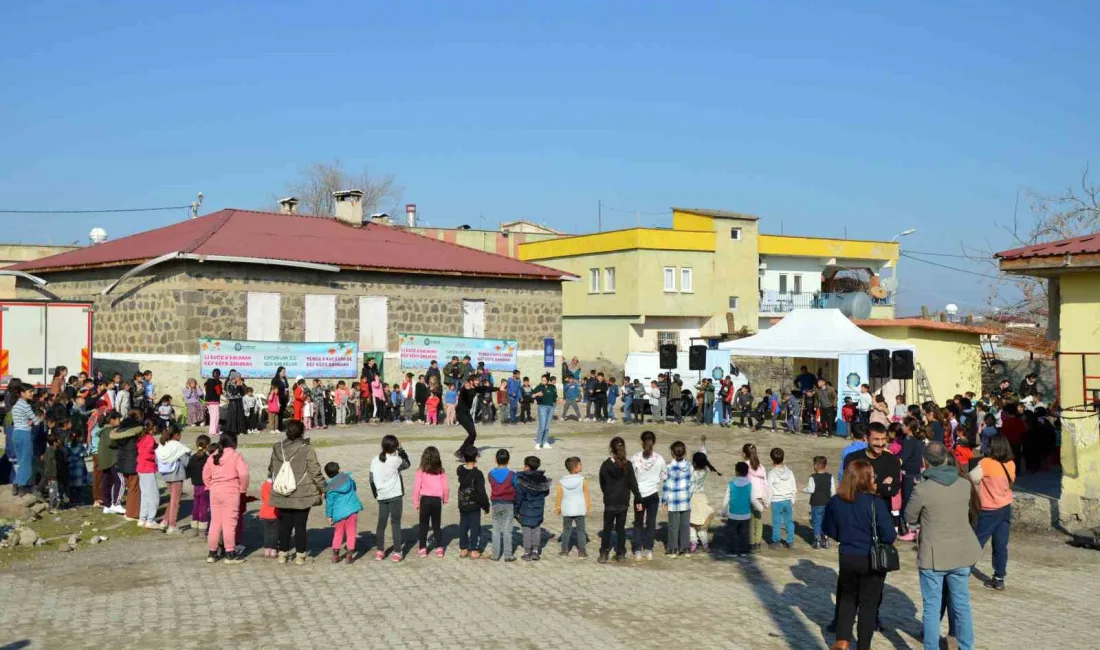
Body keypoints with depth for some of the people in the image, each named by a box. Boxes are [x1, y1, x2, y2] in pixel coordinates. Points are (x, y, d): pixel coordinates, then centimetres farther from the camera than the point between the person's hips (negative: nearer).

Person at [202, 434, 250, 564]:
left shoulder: (213, 457, 10)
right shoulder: (236, 456, -7)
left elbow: (205, 475, 14)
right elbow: (243, 474, -18)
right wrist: (243, 489, -4)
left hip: (215, 492, 5)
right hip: (231, 492, -5)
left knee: (215, 522, 13)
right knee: (229, 523, -1)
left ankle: (211, 553, 18)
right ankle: (230, 554, 3)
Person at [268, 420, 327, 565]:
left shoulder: (277, 448, 1)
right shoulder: (307, 449, -13)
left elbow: (271, 469, 13)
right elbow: (315, 472, -11)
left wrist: (274, 483, 30)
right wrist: (323, 488, 1)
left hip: (282, 495, 4)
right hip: (302, 495, -4)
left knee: (284, 524, 13)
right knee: (300, 524, 5)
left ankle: (282, 553, 19)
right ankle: (300, 555, 10)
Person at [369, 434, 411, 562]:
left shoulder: (374, 460, 1)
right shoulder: (395, 460, -13)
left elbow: (372, 479, 6)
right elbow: (407, 464, 6)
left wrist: (375, 494, 16)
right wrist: (401, 450, 6)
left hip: (382, 496, 4)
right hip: (395, 495, -4)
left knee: (381, 523, 13)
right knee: (395, 523, 1)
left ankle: (380, 551, 18)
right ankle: (397, 552, 1)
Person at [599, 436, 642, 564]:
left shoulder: (605, 465, -10)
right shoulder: (627, 465, -9)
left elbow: (602, 484, 0)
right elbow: (633, 484, -6)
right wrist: (638, 500, 0)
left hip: (609, 502, -1)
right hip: (623, 502, 1)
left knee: (607, 528, 8)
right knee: (621, 528, 12)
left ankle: (604, 554, 4)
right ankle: (620, 554, 15)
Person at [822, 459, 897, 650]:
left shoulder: (835, 501, -8)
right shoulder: (875, 502, -20)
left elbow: (829, 530, 4)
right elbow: (889, 535, -19)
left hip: (846, 558, 3)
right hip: (872, 560, -3)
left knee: (847, 598, 23)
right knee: (868, 603, 12)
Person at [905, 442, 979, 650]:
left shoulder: (922, 490, -17)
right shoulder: (965, 485, -4)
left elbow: (909, 518, -2)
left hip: (933, 556, -4)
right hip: (961, 554, 4)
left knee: (932, 607, 6)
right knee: (962, 605, 16)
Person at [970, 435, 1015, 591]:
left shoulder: (986, 463, -19)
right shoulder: (1011, 464, -1)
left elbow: (971, 479, -17)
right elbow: (1011, 481, 13)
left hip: (990, 510, -5)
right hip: (1006, 508, 5)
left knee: (977, 542, 6)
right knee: (1001, 545, 8)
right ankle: (999, 579, 12)